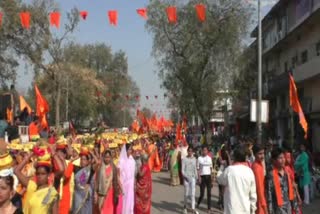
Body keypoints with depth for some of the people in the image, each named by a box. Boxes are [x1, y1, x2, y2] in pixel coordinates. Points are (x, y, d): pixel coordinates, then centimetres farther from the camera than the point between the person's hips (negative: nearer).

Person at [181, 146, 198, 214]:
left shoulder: (194, 159, 9)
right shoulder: (184, 159, -3)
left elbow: (195, 169, 15)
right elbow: (182, 170, -6)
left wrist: (196, 177, 8)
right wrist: (185, 176, -20)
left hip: (192, 177, 2)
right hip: (186, 177, -2)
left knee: (193, 193, -6)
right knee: (186, 193, 5)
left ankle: (193, 208, -9)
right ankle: (185, 207, 23)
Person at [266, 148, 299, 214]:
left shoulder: (286, 173, 7)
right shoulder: (271, 175, -15)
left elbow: (291, 192, 14)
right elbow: (269, 197, -15)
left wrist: (295, 208, 14)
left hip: (289, 208, 7)